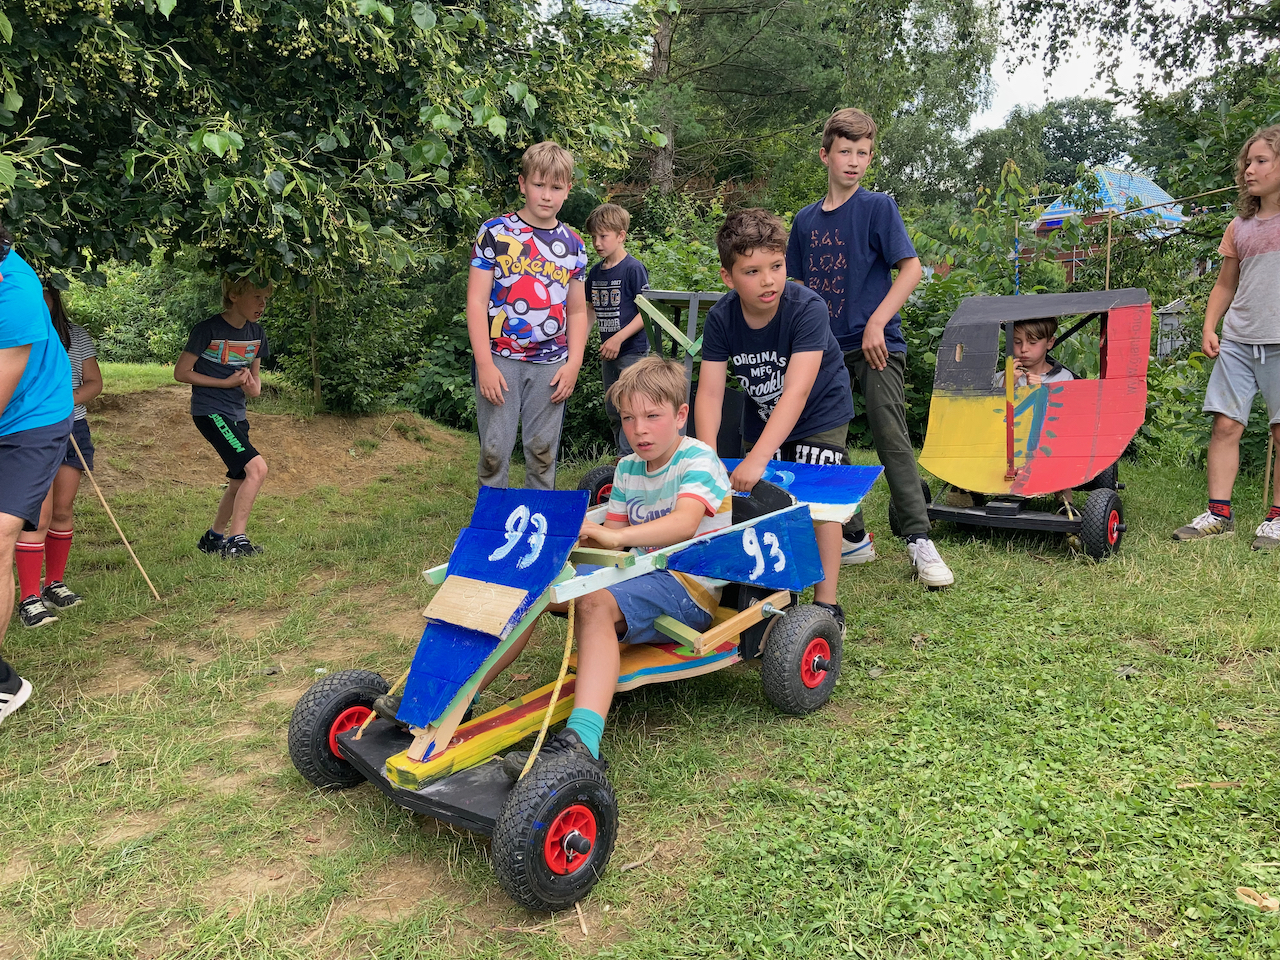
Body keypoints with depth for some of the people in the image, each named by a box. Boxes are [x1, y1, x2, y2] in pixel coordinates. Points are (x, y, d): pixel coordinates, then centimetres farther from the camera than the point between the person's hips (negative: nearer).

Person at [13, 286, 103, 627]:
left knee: (63, 511, 10)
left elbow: (94, 382, 8)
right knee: (39, 514, -10)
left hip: (72, 429, 4)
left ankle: (54, 583, 24)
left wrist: (67, 400, -10)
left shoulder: (77, 335, 8)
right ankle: (29, 598, -4)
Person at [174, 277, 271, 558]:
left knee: (240, 482, 12)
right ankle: (236, 539, -13)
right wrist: (226, 383, -15)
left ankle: (214, 537, 29)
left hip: (237, 414, 8)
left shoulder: (256, 333, 6)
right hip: (210, 411, -8)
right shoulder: (208, 329, -14)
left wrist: (254, 387, -8)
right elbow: (181, 372, -10)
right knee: (256, 467, -20)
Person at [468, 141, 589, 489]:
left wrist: (573, 364, 3)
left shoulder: (573, 245, 9)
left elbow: (577, 311, 14)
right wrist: (484, 364, -10)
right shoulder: (494, 232, -1)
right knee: (494, 450, -1)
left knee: (543, 452, 8)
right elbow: (477, 301, -4)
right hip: (501, 360, -2)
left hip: (551, 366, 3)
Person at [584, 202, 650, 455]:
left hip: (633, 351, -8)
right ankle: (622, 457, 27)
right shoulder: (596, 272, 9)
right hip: (608, 352, 8)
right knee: (612, 410, 15)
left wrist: (618, 339, -21)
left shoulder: (633, 268, -13)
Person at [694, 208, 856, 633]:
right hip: (762, 415, 4)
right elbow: (710, 393, -23)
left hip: (819, 413, -4)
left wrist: (758, 458, -50)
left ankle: (826, 604, -2)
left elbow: (796, 391, -41)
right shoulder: (722, 317, -20)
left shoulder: (807, 308, -33)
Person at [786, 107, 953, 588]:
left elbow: (911, 268, -9)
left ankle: (919, 540, -9)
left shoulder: (878, 206, -1)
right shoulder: (806, 219, 12)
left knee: (891, 439, -12)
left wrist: (876, 323, -18)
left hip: (876, 345, -5)